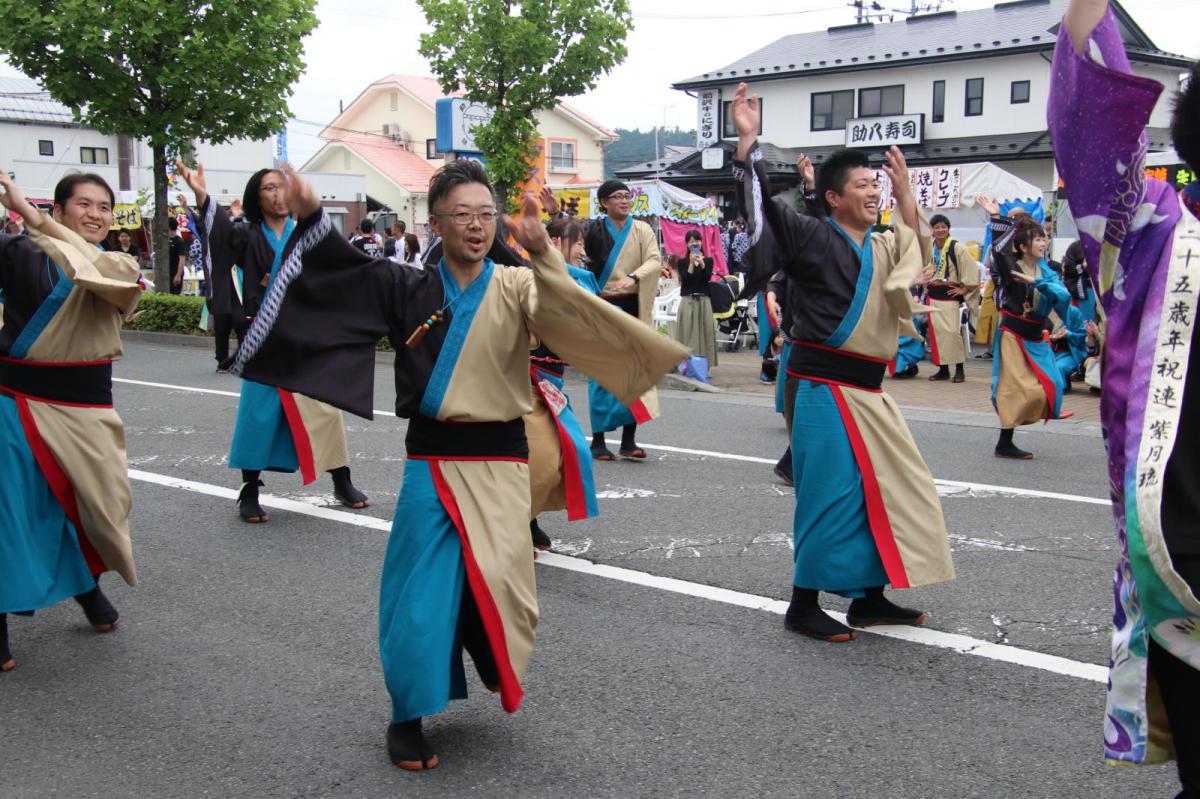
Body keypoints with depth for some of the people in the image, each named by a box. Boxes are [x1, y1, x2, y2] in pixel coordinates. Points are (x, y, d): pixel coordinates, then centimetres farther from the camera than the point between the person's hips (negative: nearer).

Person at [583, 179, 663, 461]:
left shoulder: (642, 230, 6)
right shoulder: (593, 230, 2)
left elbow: (655, 260, -6)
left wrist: (633, 277, -24)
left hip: (633, 307, 2)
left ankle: (629, 440, 6)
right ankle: (598, 439, 6)